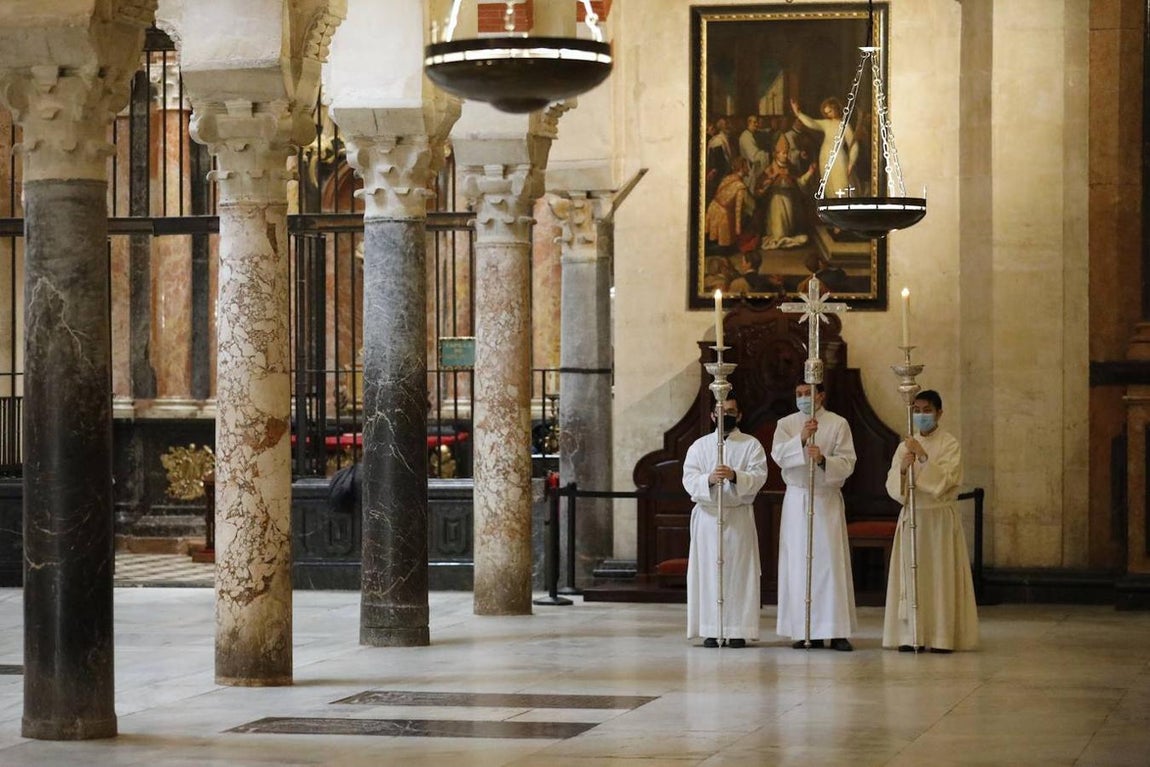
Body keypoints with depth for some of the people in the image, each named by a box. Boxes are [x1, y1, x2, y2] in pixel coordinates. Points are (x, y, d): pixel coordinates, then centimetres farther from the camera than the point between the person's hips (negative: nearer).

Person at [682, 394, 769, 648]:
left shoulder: (751, 445, 6)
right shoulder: (699, 446, 11)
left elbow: (758, 476, -7)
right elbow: (689, 479, -1)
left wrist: (734, 476, -26)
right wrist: (709, 479, -22)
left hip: (739, 516, -1)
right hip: (707, 516, 1)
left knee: (738, 572, -4)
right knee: (708, 570, -2)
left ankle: (738, 630, -1)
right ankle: (711, 631, 0)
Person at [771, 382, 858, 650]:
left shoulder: (839, 424, 3)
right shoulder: (786, 424, 8)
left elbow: (847, 463, -4)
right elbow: (778, 455, -8)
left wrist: (823, 459, -22)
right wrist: (801, 439, -23)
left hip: (827, 500, -1)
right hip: (796, 500, 2)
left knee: (831, 561, -5)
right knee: (799, 563, -1)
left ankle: (837, 630, -4)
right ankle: (805, 631, 3)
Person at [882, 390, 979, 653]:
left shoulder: (949, 444, -3)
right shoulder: (905, 446, 9)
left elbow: (943, 481, -14)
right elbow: (892, 486, 2)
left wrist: (923, 457, -22)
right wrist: (902, 469, -17)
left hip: (941, 518, -4)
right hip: (911, 515, 4)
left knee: (941, 575, -4)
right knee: (911, 574, 1)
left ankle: (942, 637, -1)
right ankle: (911, 636, 4)